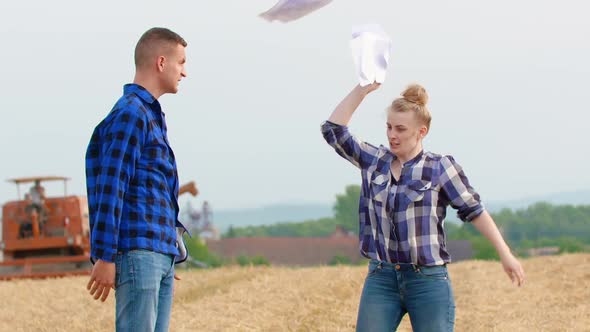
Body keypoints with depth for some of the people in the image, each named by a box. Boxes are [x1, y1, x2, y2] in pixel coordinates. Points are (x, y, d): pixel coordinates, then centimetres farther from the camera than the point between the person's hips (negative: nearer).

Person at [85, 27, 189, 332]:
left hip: (162, 254, 9)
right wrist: (105, 257, -18)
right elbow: (111, 188, -14)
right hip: (138, 252, -9)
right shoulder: (129, 113, -9)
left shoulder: (152, 115, 20)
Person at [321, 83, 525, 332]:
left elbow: (473, 209, 0)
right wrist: (362, 89, 2)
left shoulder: (440, 167, -2)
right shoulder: (374, 160, 9)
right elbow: (333, 130, 9)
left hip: (428, 282, -4)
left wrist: (505, 255, -2)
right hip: (380, 279, 4)